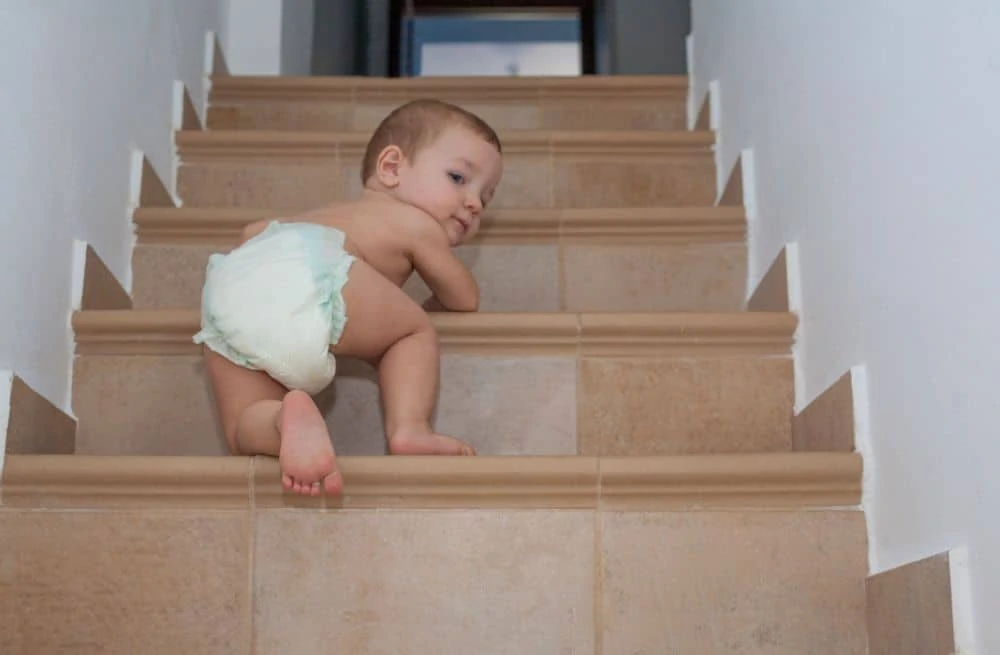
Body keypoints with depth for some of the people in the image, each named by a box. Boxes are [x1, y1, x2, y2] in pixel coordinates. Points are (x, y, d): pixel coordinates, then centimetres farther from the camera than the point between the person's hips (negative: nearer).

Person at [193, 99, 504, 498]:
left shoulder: (336, 214, 45)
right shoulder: (414, 223, 25)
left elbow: (253, 230, 48)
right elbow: (465, 299, 37)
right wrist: (426, 308, 58)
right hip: (305, 273, -6)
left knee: (244, 436, 8)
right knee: (415, 330, 15)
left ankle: (282, 421, -24)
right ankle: (409, 429, -6)